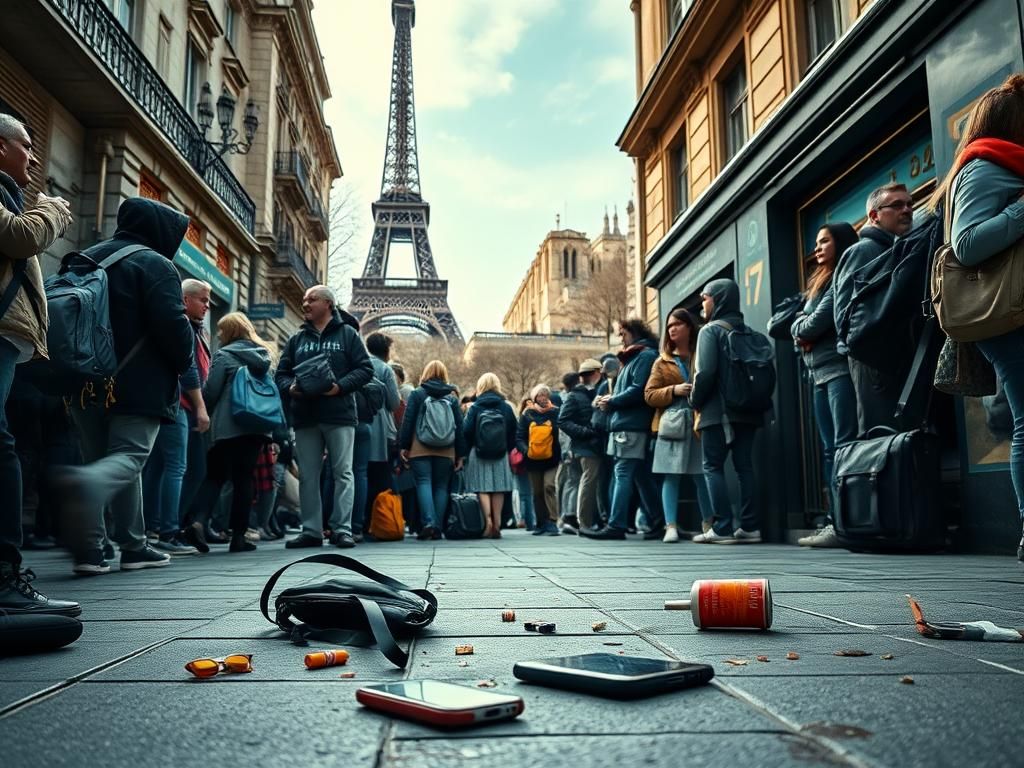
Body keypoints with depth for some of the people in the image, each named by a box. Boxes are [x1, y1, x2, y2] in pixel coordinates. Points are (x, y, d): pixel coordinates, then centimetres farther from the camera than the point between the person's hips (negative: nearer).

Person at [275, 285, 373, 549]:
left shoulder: (347, 334, 5)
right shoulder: (297, 339, 17)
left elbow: (365, 369, -2)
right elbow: (281, 373, 15)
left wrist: (340, 386, -16)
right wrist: (290, 387, -8)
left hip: (339, 415, -4)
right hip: (305, 417, 4)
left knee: (343, 473, -2)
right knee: (307, 476, 6)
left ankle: (342, 529, 1)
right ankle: (311, 530, 12)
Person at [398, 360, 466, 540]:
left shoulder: (417, 394, 2)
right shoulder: (452, 397, 9)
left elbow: (408, 421, -3)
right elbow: (459, 426, 7)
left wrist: (403, 446, 1)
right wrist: (460, 454, 9)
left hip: (420, 450, -2)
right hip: (446, 451, 2)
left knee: (423, 483, -2)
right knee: (441, 486, 7)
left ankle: (428, 523, -19)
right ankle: (437, 528, 3)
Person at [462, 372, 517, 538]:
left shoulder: (475, 407, -3)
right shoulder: (506, 407, 3)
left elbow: (466, 431, -7)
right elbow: (513, 432, 4)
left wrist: (468, 450, 6)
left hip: (479, 453, -2)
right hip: (501, 455, 2)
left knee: (483, 488, 0)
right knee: (498, 488, 6)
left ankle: (488, 522, -15)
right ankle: (497, 525, 6)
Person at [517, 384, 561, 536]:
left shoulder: (556, 413, 1)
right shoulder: (527, 414, 4)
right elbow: (519, 436, 1)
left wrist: (561, 452, -17)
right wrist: (525, 450, -16)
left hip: (551, 459, -2)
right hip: (532, 460, 3)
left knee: (549, 486, -17)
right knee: (537, 493, 10)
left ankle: (552, 522, -13)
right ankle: (541, 524, 23)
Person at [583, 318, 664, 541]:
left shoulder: (646, 355, -6)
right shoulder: (634, 357, 25)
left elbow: (638, 390, -17)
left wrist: (612, 402, -9)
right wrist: (610, 399, 7)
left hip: (632, 426, -10)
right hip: (629, 424, 10)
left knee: (623, 474, -12)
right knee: (642, 476, 9)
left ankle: (616, 526, -13)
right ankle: (657, 523, 12)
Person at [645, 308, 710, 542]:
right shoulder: (662, 362, 14)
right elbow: (649, 395, 7)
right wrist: (674, 390, -8)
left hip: (699, 423, -1)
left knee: (702, 476, 0)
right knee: (670, 476, -4)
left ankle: (708, 525, 11)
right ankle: (671, 527, -4)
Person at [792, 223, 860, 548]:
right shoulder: (820, 281, 25)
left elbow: (817, 322, -11)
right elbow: (800, 324, 19)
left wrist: (801, 329, 9)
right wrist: (804, 333, -2)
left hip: (839, 368, -9)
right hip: (819, 373, 9)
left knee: (844, 447, -13)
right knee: (830, 450, 5)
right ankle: (835, 520, 6)